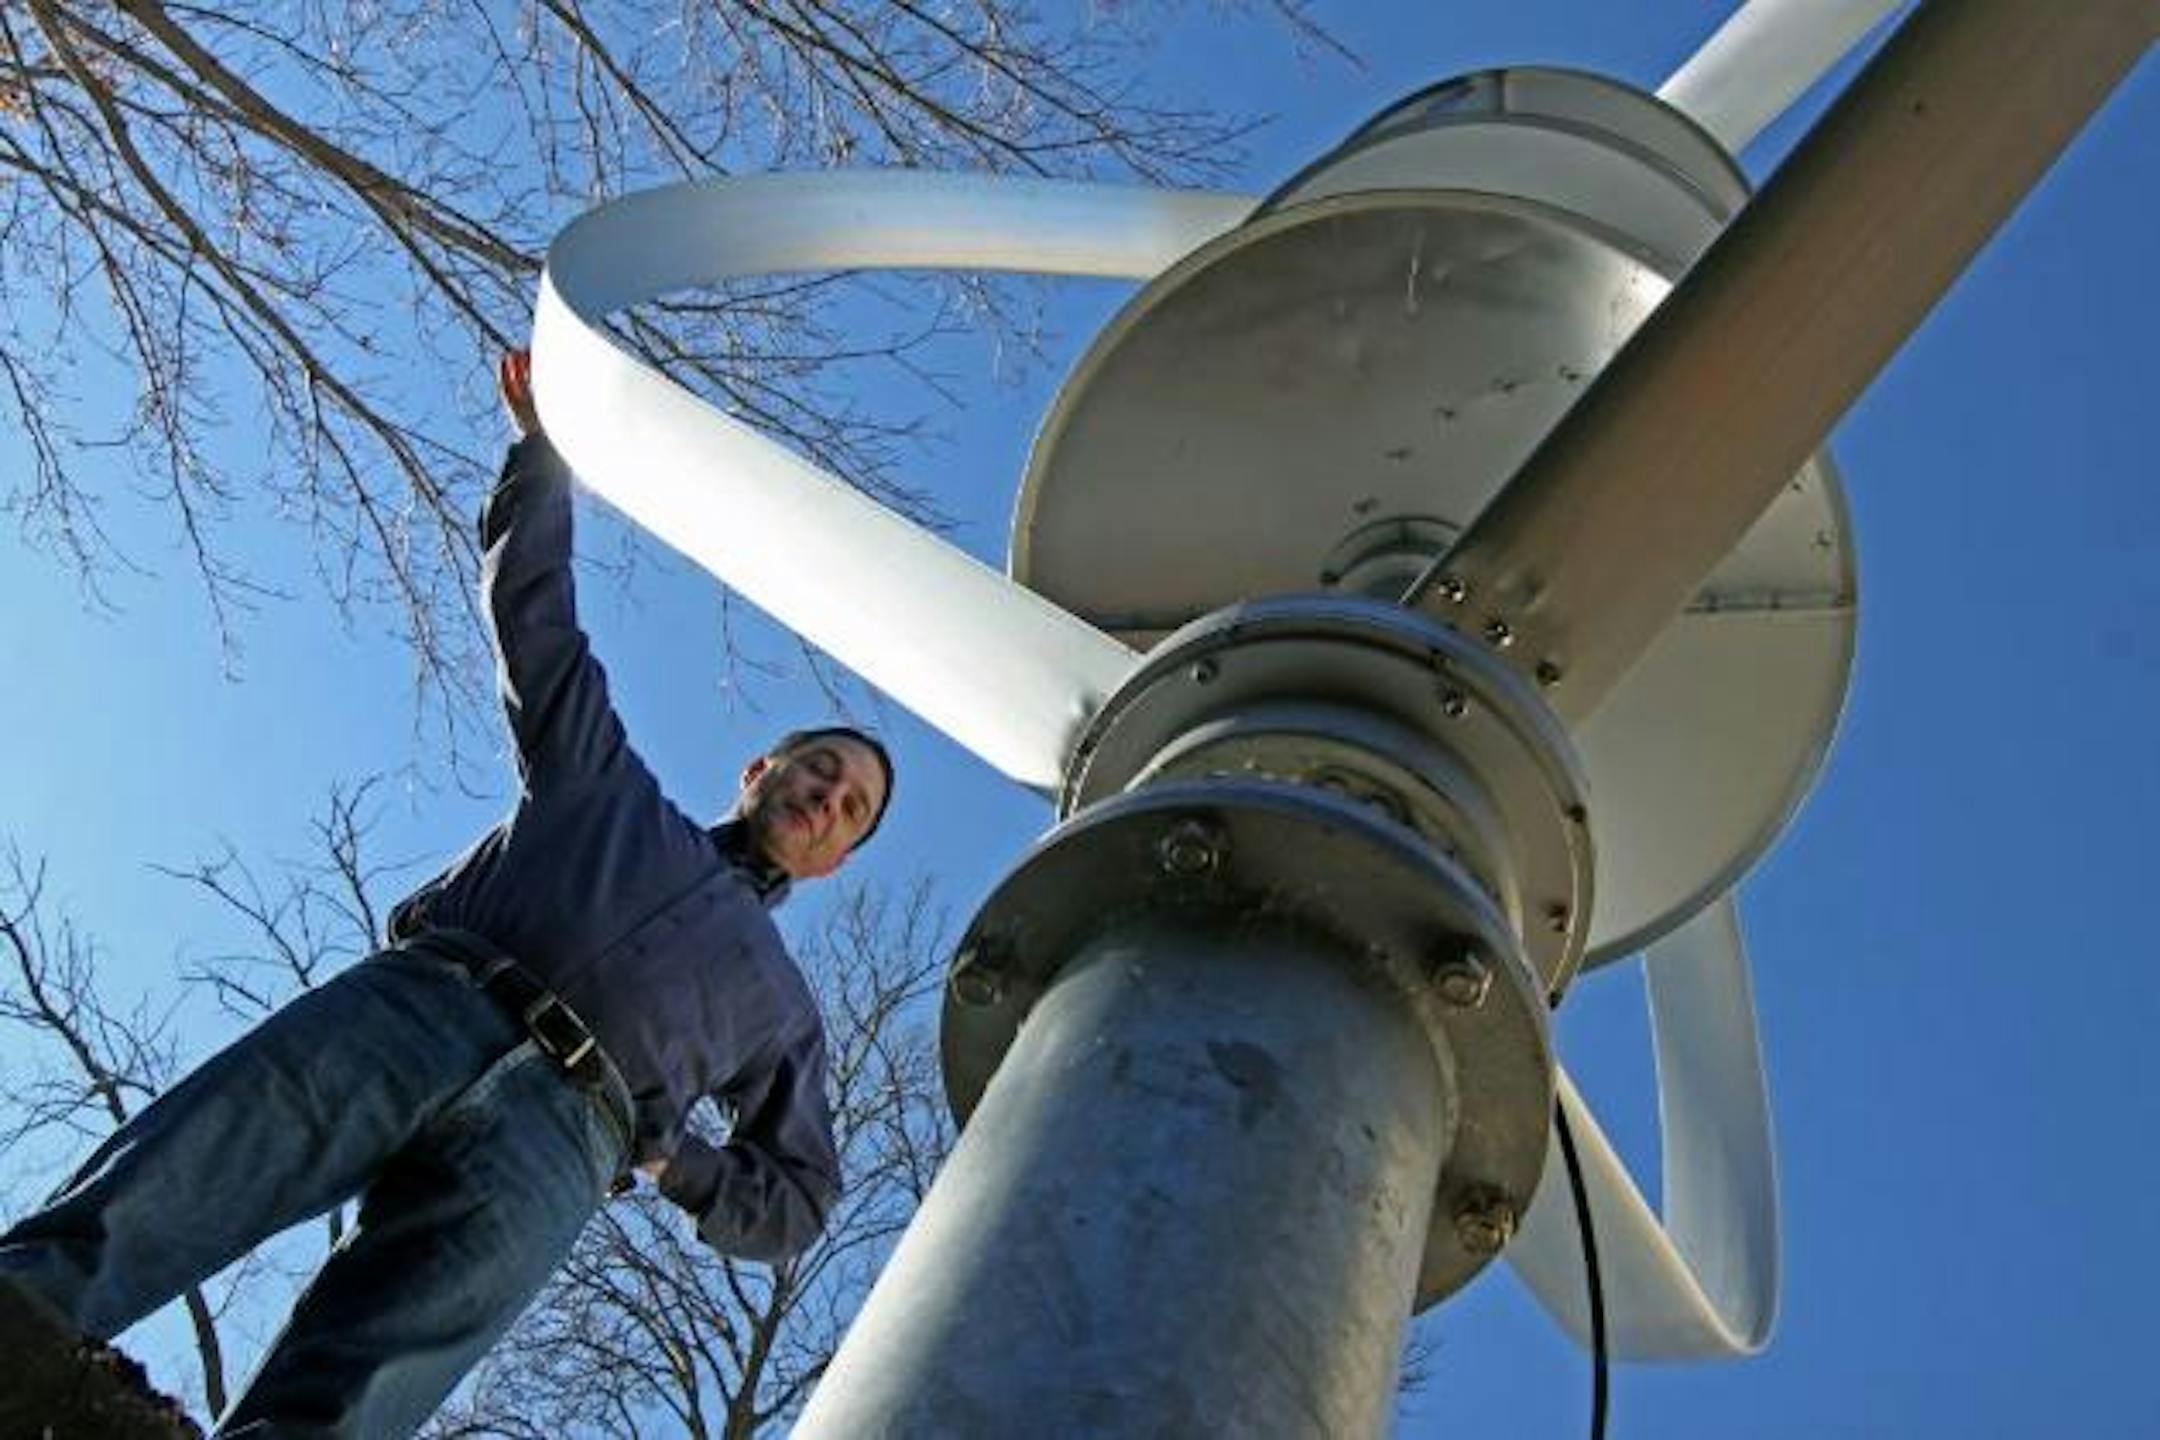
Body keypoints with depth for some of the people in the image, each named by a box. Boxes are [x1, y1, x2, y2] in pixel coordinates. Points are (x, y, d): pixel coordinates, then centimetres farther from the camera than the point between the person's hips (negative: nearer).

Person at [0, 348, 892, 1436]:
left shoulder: (782, 1005, 33)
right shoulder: (607, 784, 34)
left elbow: (791, 1204, 27)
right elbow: (532, 604, 32)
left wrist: (669, 1159, 8)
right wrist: (543, 442, 24)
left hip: (560, 1129, -1)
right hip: (414, 1006, 2)